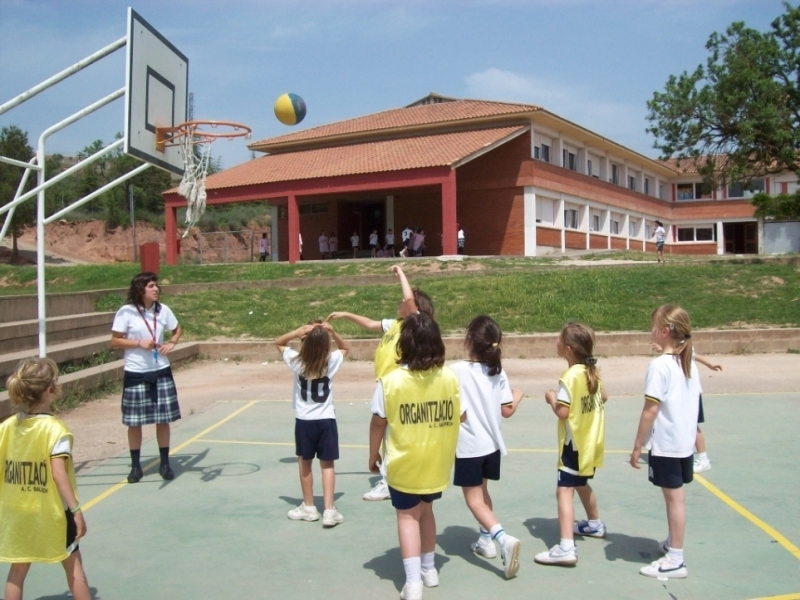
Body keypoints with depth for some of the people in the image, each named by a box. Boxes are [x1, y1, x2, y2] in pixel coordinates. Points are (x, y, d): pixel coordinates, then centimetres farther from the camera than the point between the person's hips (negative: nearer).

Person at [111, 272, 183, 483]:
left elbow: (177, 330, 18)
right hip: (135, 374, -3)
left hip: (161, 371, 3)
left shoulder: (163, 310, 2)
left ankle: (165, 464, 19)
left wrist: (171, 343, -1)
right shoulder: (126, 312, -9)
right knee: (134, 422, 5)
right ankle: (135, 466, 19)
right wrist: (139, 343, -17)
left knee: (164, 419, 6)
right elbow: (115, 341, -5)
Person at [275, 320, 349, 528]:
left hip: (304, 421, -1)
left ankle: (309, 507, 24)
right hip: (326, 420, 1)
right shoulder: (331, 360, -9)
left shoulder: (297, 361, -11)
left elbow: (278, 343, 6)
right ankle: (329, 510, 3)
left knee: (305, 462, 15)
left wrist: (297, 332, -11)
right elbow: (345, 348, 14)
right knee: (327, 464, 8)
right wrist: (333, 333, -4)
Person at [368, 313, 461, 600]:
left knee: (408, 515, 10)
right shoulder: (450, 378, -8)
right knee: (425, 510, 24)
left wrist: (373, 455, 5)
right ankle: (428, 568, 38)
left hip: (404, 463, -3)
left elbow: (378, 423, -10)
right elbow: (458, 417, 3)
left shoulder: (391, 380, -17)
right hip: (437, 462, 4)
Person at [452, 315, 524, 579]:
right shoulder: (498, 372, -2)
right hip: (491, 444, 6)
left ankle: (503, 539, -17)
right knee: (482, 492, 24)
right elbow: (507, 411, 2)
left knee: (474, 499, 2)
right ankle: (486, 540, 30)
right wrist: (518, 396, 21)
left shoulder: (457, 370, -18)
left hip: (469, 446, -6)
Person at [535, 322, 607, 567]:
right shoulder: (592, 371, 4)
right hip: (591, 441, 9)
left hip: (575, 443, -9)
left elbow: (563, 412, -24)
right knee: (581, 483, 28)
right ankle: (595, 524, 47)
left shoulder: (570, 376, -22)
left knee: (564, 490, -13)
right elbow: (603, 397, 19)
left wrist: (551, 398, -7)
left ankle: (566, 548, -22)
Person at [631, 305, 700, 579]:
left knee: (674, 497, -1)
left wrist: (637, 446, -13)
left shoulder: (659, 365, -18)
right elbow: (693, 404, 12)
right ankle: (674, 542, 36)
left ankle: (675, 560, 7)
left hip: (665, 444, -8)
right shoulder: (689, 363, 6)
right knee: (676, 495, 20)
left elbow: (651, 409, -19)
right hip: (685, 441, 8)